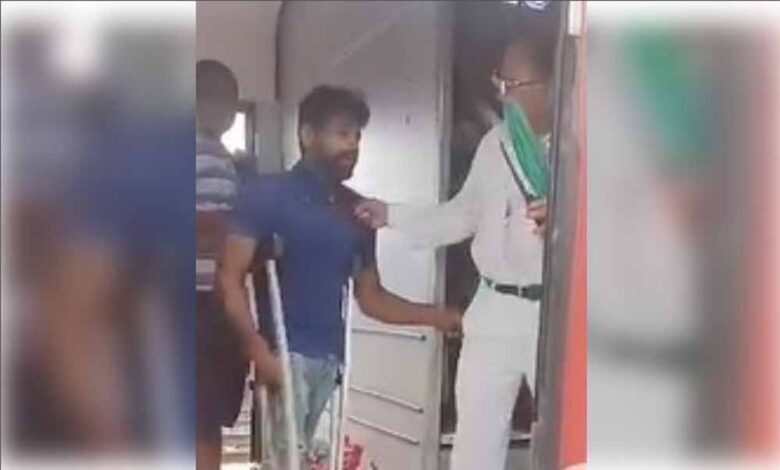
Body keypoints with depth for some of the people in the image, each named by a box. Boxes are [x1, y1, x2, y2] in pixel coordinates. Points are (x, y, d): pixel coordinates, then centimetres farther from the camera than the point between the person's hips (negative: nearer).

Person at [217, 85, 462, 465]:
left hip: (330, 357, 5)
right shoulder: (267, 195, -2)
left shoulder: (356, 211, 13)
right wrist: (256, 345, -20)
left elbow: (370, 297, 16)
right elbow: (230, 275, -6)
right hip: (284, 353, -5)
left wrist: (440, 317, 5)